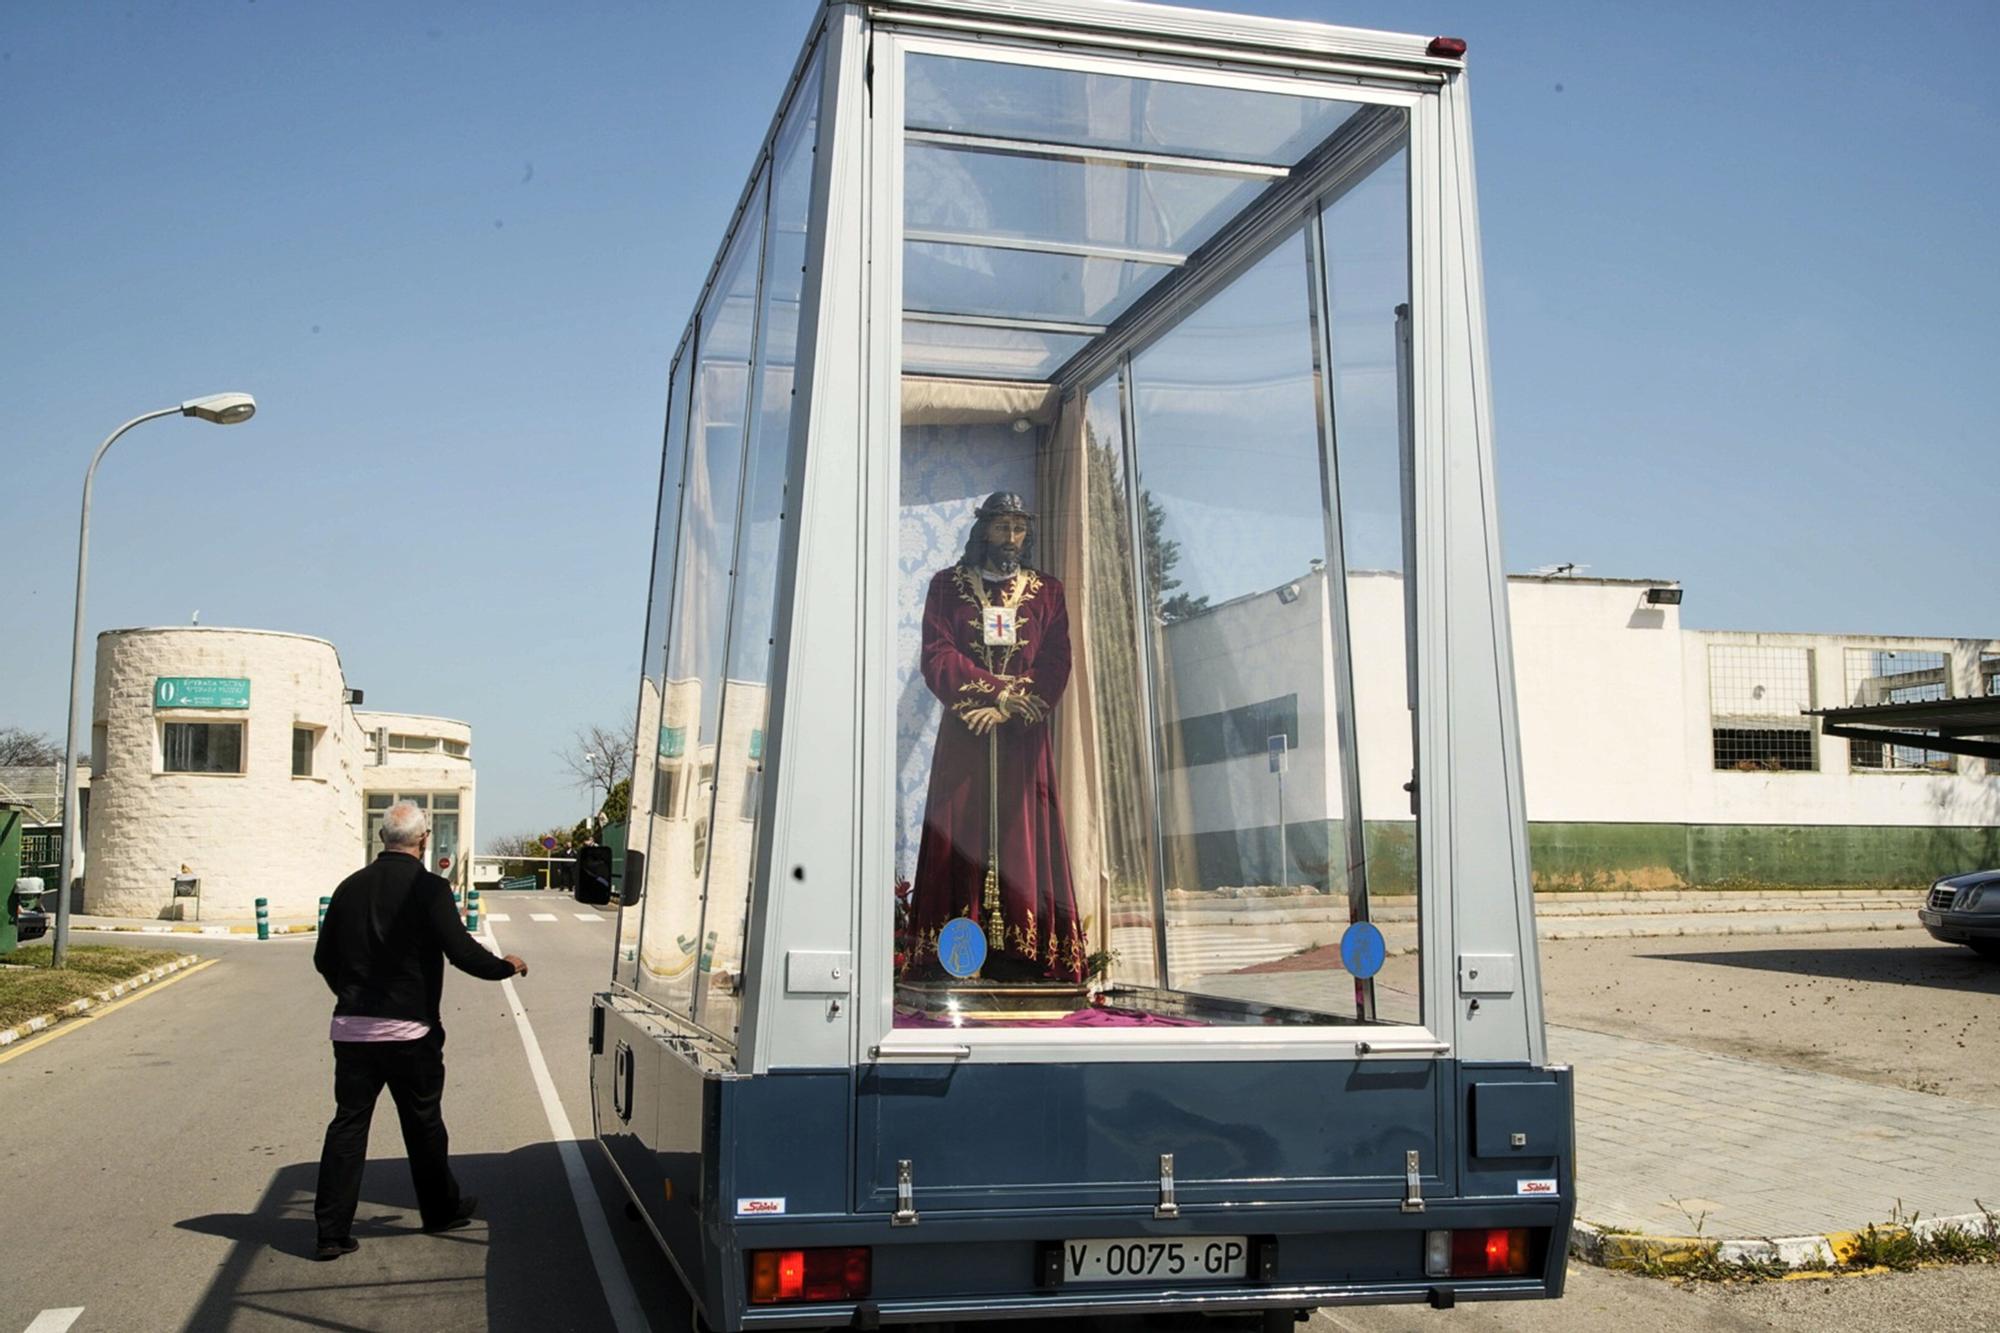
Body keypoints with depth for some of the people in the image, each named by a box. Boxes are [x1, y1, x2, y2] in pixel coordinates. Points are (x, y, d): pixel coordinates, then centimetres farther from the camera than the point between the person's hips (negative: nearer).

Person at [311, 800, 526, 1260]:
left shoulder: (351, 887, 5)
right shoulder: (429, 889, -11)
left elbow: (324, 957, 12)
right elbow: (462, 951, -15)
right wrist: (507, 966, 4)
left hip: (352, 1028, 4)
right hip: (409, 1030, -3)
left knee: (347, 1123, 6)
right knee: (423, 1124, 12)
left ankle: (332, 1230, 2)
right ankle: (441, 1210, 29)